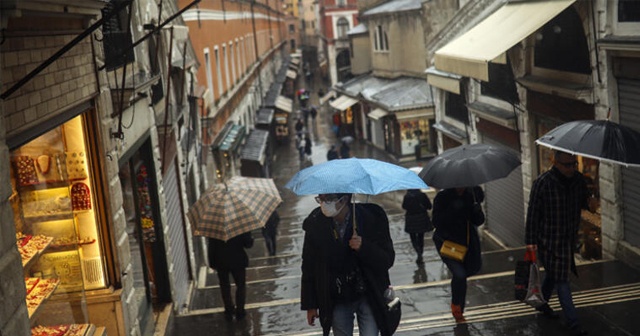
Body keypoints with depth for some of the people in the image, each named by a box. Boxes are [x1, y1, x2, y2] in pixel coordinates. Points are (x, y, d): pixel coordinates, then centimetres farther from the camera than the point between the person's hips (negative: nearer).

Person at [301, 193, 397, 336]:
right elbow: (309, 266, 1)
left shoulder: (371, 218, -14)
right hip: (336, 301, 2)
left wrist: (364, 248, -30)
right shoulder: (315, 224, -9)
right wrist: (310, 305, 4)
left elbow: (387, 260, -11)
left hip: (368, 297, -2)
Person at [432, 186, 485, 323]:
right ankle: (457, 309, 8)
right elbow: (436, 222, -18)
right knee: (459, 274, -15)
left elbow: (478, 221, 1)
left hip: (467, 241, 5)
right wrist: (452, 209, -29)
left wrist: (477, 210, -21)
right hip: (446, 241, -5)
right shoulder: (442, 197, -12)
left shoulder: (470, 196, -2)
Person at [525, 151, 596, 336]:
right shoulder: (542, 183, -20)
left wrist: (589, 204, -11)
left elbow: (583, 200, 14)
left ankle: (542, 303, 45)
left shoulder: (578, 179, -3)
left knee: (553, 274, 23)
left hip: (570, 237, 6)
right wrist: (530, 241, -13)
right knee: (561, 280, -4)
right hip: (549, 239, -6)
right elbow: (532, 214, -14)